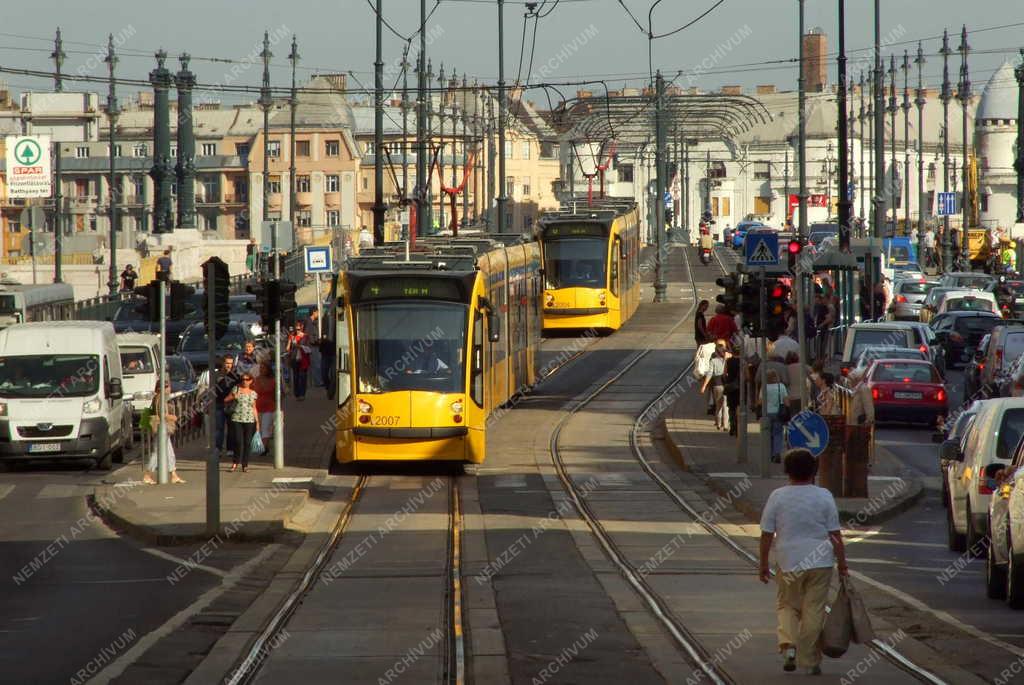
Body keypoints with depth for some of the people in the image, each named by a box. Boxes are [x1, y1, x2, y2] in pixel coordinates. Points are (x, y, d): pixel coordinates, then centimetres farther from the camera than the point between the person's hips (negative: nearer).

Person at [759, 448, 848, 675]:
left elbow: (766, 534, -1)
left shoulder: (777, 497, -3)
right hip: (820, 563, 0)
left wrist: (763, 564, 8)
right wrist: (842, 564, 6)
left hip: (788, 563, 0)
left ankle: (788, 645, -5)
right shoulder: (824, 497, -3)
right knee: (814, 610, 6)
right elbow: (835, 534, -2)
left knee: (787, 605, 17)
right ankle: (810, 661, 8)